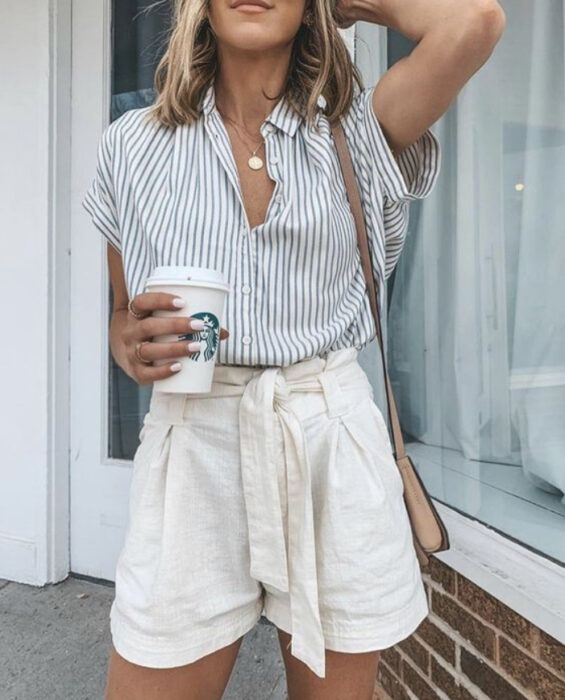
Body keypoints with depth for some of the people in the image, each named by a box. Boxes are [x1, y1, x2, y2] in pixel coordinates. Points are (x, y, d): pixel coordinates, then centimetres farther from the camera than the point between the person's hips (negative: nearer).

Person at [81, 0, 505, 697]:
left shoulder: (353, 130, 5)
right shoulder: (133, 144, 6)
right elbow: (123, 311, 12)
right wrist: (133, 349, -11)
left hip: (334, 448, 1)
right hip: (193, 450, 1)